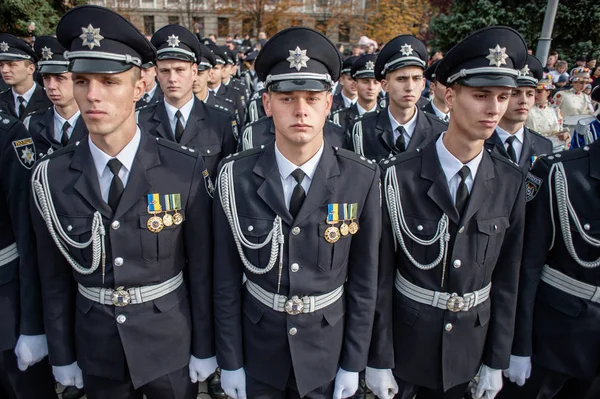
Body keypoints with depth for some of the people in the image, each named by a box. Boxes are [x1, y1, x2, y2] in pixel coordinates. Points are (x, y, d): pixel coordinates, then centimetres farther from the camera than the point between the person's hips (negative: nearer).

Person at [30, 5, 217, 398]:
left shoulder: (186, 169, -17)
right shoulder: (51, 177, -9)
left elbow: (201, 266, -10)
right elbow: (55, 275, 0)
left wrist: (204, 348, -4)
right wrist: (62, 355, 6)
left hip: (170, 344, -2)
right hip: (95, 348, 2)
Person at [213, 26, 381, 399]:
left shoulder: (361, 179, -16)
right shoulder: (237, 177, -15)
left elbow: (364, 277, -7)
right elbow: (227, 277, -7)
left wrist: (353, 363, -2)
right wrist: (230, 361, -1)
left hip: (327, 350, 0)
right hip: (257, 348, 1)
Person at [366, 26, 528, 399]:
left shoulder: (510, 182, -8)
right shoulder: (400, 176, -19)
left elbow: (507, 276, -1)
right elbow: (381, 272, -14)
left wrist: (496, 360, 3)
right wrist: (378, 359, -9)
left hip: (469, 344, 3)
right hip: (405, 338, -3)